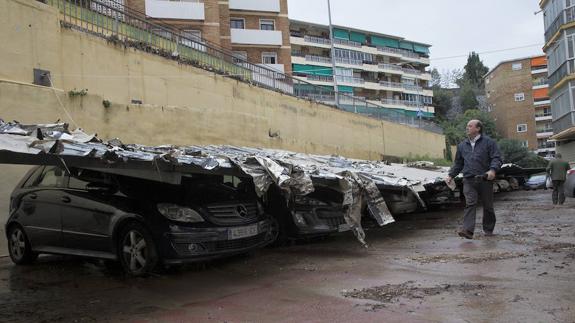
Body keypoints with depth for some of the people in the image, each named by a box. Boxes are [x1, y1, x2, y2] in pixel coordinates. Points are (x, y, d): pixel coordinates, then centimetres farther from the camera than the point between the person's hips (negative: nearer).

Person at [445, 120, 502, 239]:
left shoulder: (489, 142, 3)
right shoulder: (462, 145, 17)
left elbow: (497, 158, -4)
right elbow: (458, 163, 24)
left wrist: (493, 170, -22)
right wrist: (451, 175, 13)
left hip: (485, 180, -2)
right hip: (469, 180, 2)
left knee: (488, 206, 8)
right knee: (470, 204, -12)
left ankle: (488, 229, 25)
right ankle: (468, 230, -21)